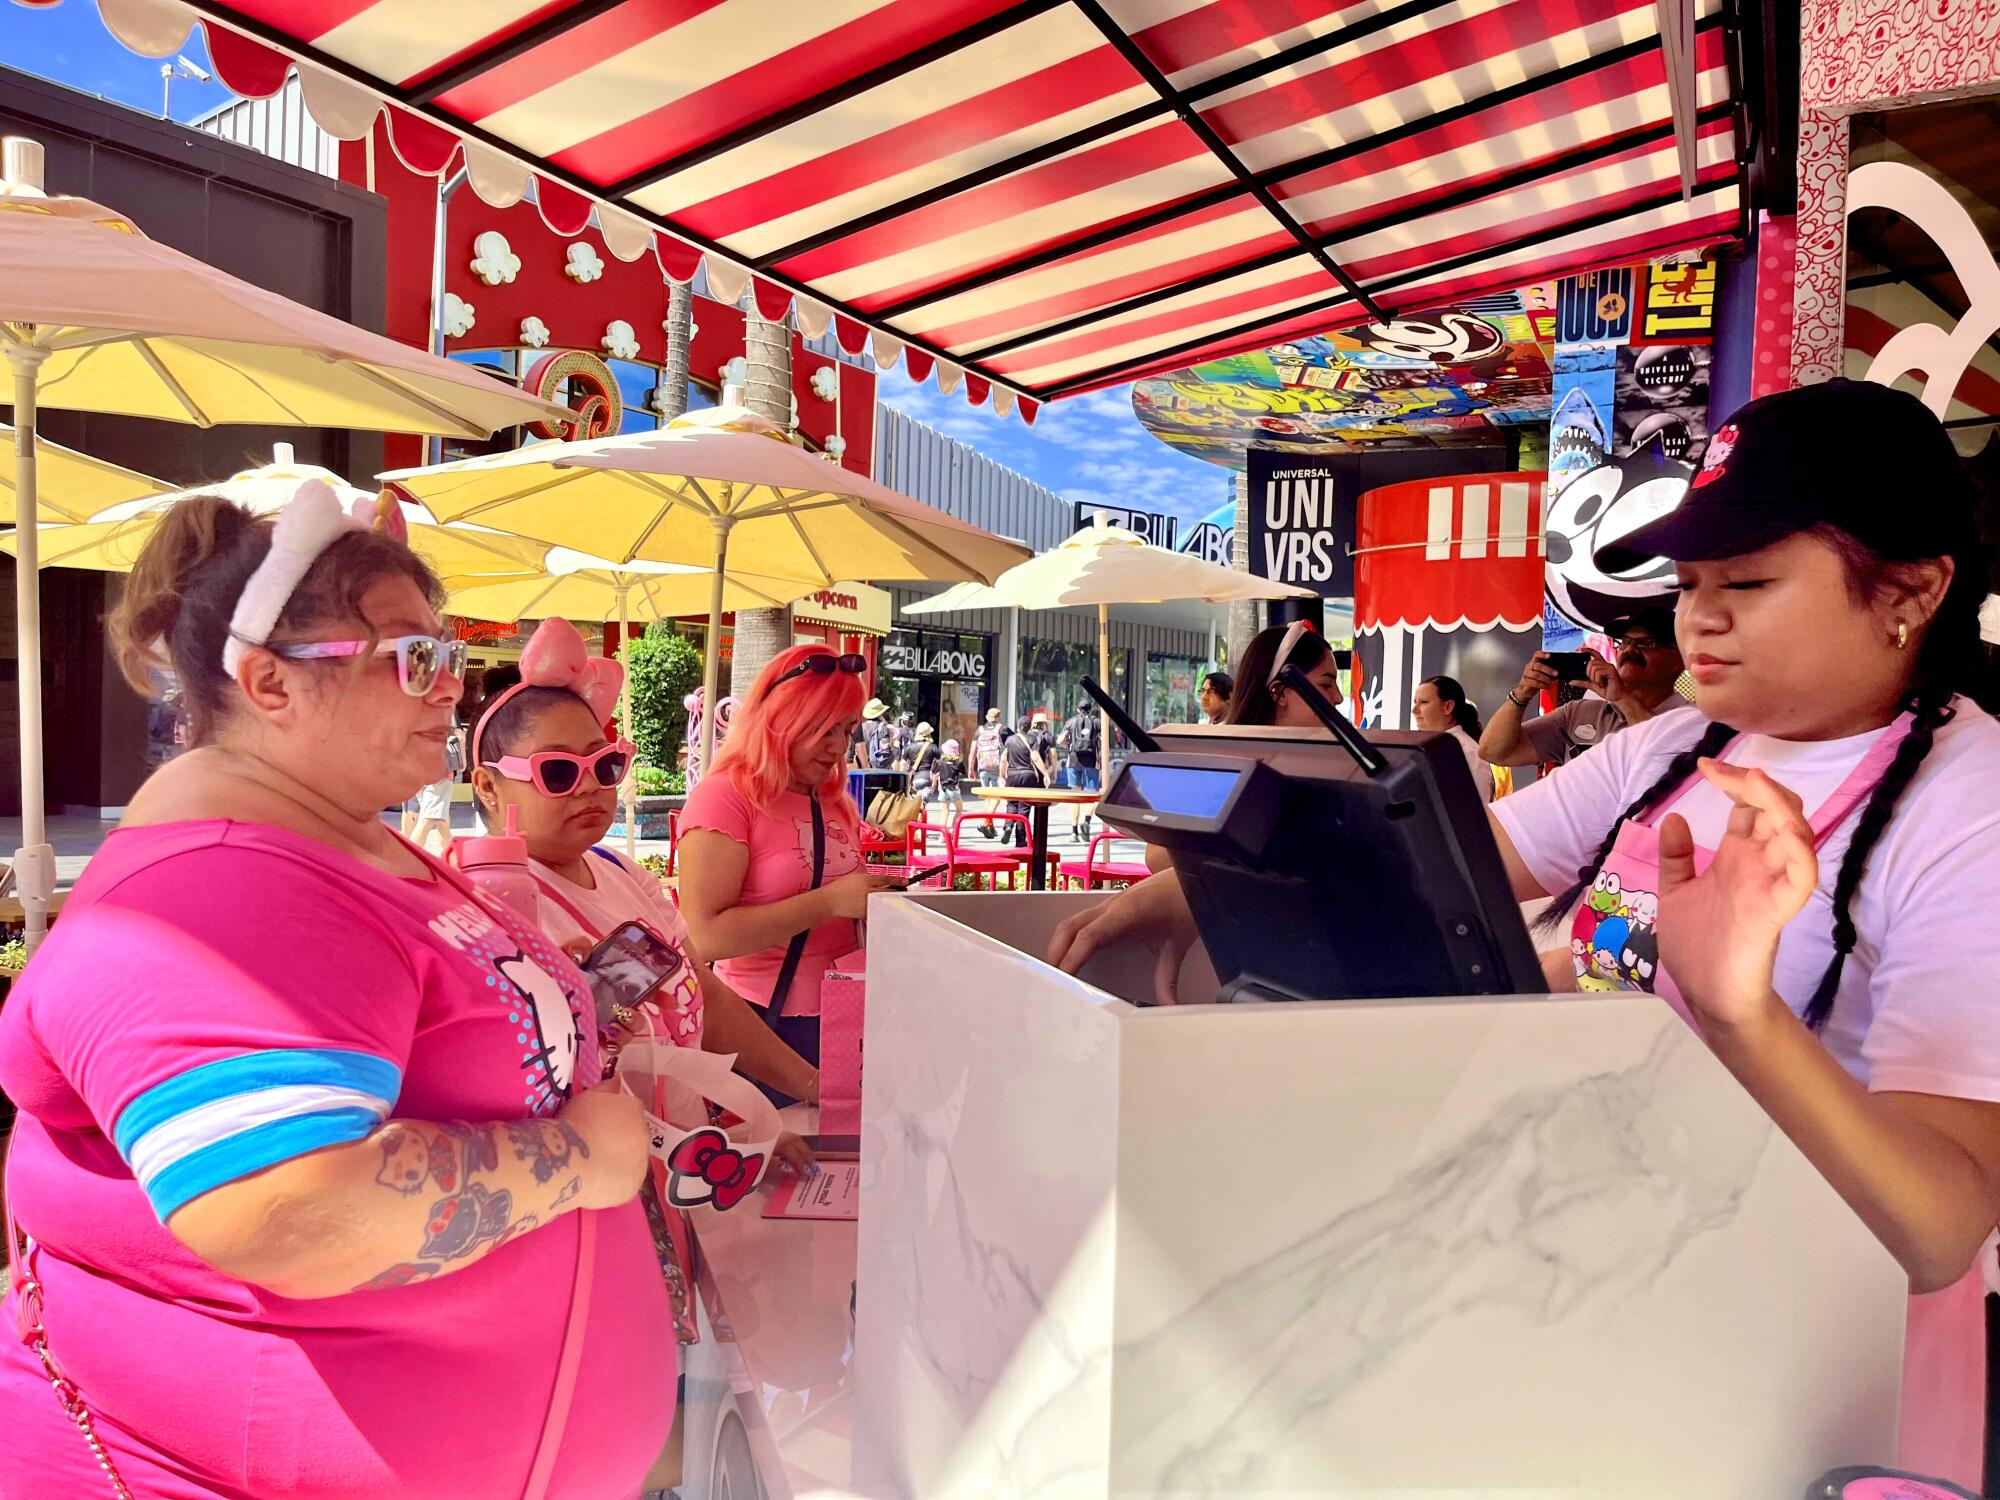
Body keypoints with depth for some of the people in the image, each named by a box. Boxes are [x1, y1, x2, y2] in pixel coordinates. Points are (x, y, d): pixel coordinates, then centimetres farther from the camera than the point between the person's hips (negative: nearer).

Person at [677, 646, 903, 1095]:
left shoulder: (836, 804, 11)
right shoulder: (725, 797, -10)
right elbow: (703, 935, -21)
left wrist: (875, 899, 2)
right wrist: (829, 901, -22)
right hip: (764, 1025, -6)